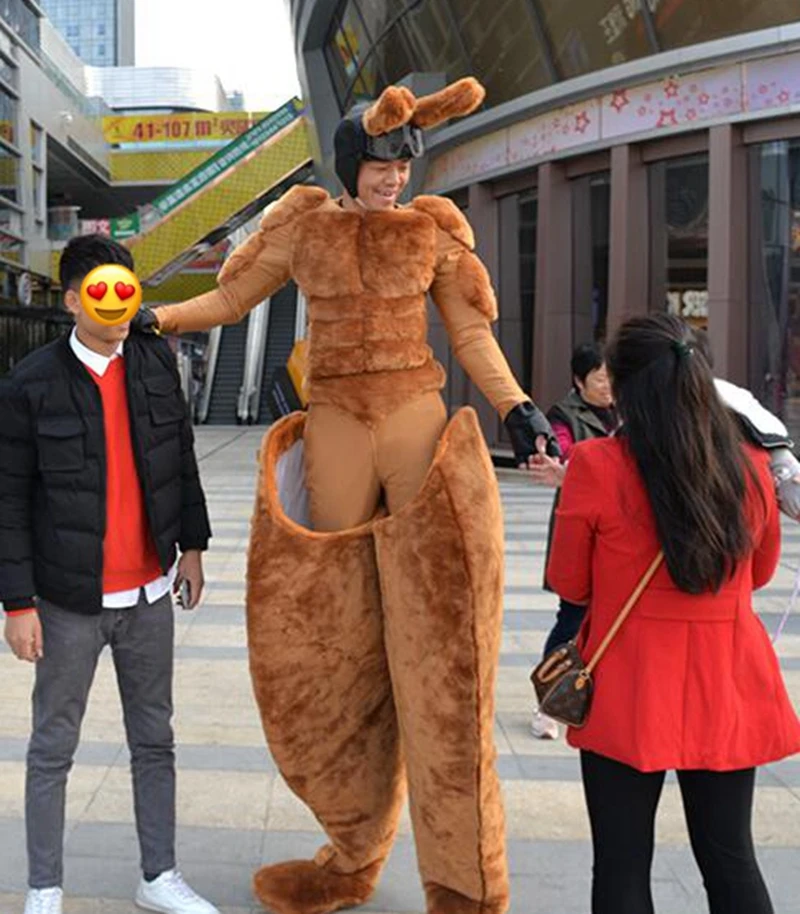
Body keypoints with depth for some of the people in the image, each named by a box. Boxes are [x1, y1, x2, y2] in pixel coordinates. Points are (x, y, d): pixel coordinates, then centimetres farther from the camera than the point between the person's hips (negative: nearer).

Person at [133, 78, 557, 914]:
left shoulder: (433, 229, 7)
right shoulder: (303, 226, 8)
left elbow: (471, 336, 7)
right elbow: (229, 299, 13)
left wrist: (516, 408, -6)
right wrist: (153, 317, -1)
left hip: (419, 425, -1)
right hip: (338, 435, 2)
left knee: (433, 648, -6)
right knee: (341, 649, 4)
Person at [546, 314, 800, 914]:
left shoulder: (596, 467, -15)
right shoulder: (750, 468, -4)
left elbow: (569, 585, -3)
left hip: (628, 695, -3)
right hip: (726, 694, 4)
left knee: (622, 866, 9)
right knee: (731, 860, 16)